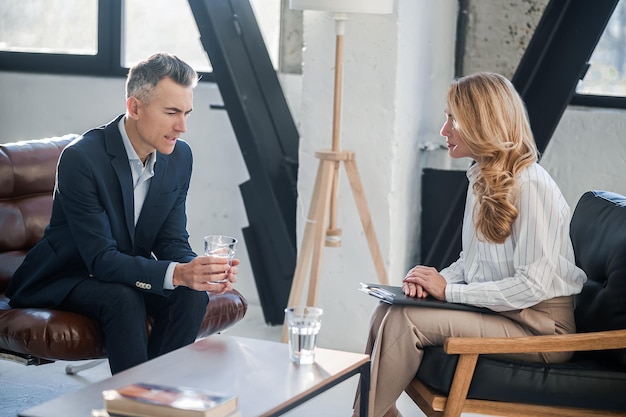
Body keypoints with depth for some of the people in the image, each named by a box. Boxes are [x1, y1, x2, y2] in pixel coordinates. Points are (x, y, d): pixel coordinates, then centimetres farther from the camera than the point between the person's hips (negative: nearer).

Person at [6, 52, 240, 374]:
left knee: (192, 295, -22)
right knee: (124, 299, -34)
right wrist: (177, 273, -43)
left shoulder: (179, 157, -5)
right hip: (63, 278, -5)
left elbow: (172, 242, -2)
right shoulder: (81, 158, -26)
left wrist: (199, 270, -27)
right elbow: (101, 258, -29)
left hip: (130, 274, 6)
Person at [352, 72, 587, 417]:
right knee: (388, 309, -10)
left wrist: (449, 290, -18)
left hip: (540, 326, -9)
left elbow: (534, 285, -22)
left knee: (406, 320, -23)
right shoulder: (483, 179, 11)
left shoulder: (531, 186, -18)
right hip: (496, 310, 9)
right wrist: (436, 278, -4)